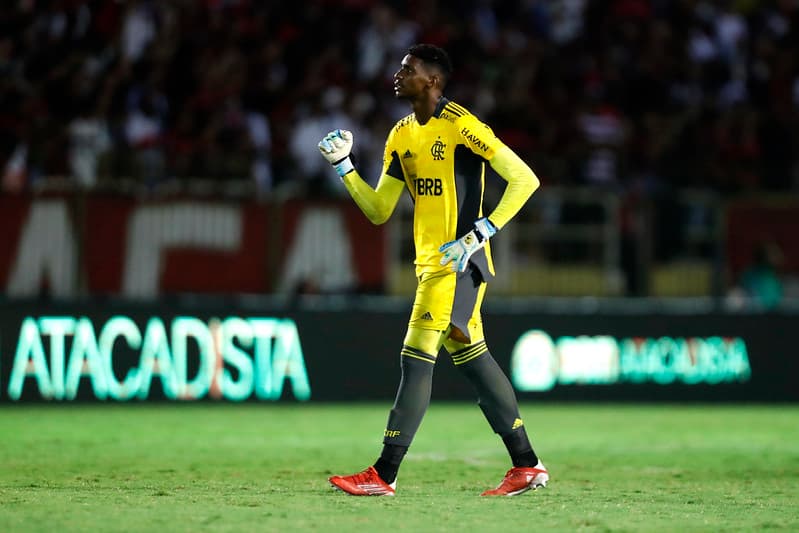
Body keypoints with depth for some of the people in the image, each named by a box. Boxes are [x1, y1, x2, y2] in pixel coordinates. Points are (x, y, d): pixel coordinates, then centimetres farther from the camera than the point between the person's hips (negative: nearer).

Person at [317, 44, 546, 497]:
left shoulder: (460, 125, -13)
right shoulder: (401, 136, 12)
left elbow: (524, 179, -16)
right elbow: (379, 211, 16)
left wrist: (480, 234, -22)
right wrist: (344, 166, 3)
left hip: (458, 261, -9)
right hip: (431, 263, 9)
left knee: (417, 360, -10)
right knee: (472, 360, 11)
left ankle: (384, 476, -8)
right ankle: (527, 466, 17)